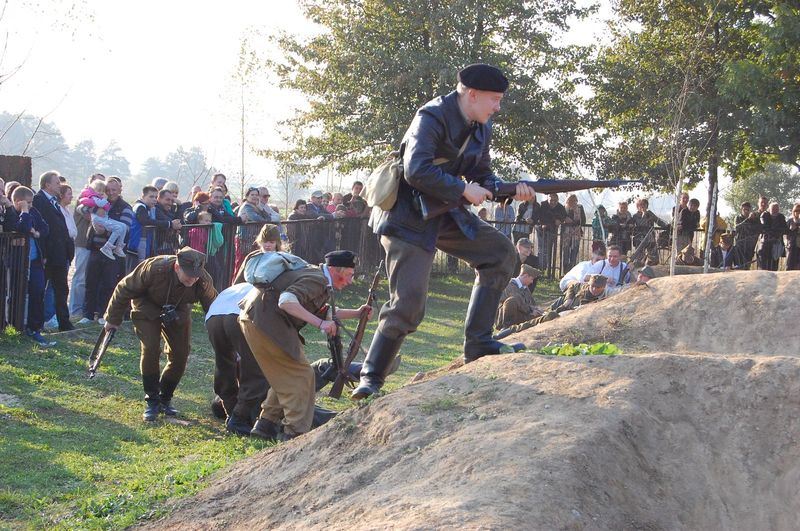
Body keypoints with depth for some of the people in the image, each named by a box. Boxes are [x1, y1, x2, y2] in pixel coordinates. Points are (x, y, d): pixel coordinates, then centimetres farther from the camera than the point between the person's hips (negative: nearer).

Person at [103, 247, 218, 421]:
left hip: (177, 313, 3)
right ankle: (152, 402, -4)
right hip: (148, 310, -3)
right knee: (150, 350, -19)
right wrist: (113, 319, -12)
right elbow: (125, 289, -22)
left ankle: (165, 400, 18)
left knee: (180, 355, -3)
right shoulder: (153, 269, -38)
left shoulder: (203, 281, -31)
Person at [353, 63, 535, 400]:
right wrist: (464, 189, -24)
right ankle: (371, 378, 0)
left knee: (500, 253, 2)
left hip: (444, 214, 9)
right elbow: (417, 171, -30)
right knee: (408, 304, -14)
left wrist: (512, 190, -6)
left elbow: (482, 177, 13)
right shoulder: (432, 118, -19)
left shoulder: (480, 129, 7)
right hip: (408, 218, -9)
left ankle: (477, 343, 4)